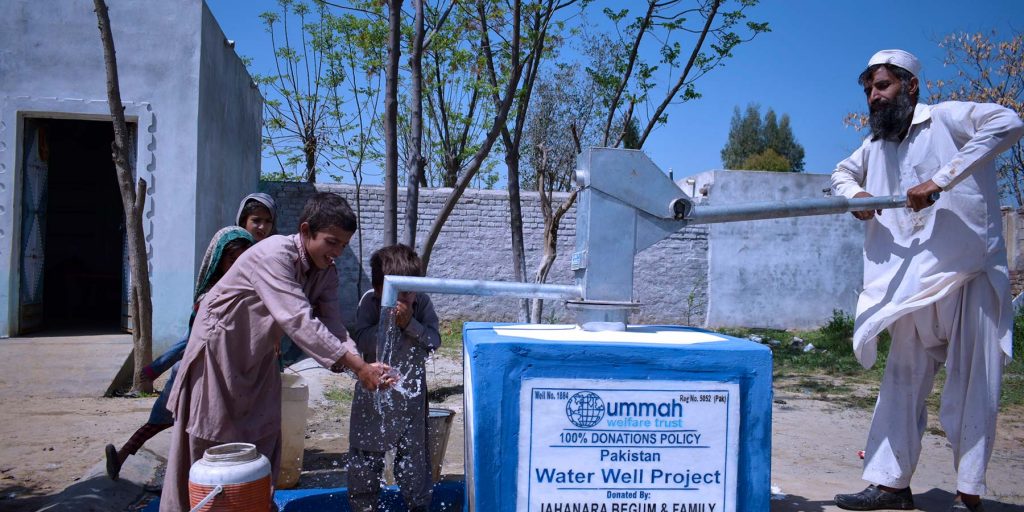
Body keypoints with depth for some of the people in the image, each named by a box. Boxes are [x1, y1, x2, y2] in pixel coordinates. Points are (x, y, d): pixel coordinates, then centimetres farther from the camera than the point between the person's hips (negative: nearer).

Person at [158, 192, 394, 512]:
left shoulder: (326, 272, -6)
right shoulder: (274, 255, -30)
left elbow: (332, 326, -16)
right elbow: (299, 321, -39)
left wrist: (364, 365, -35)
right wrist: (357, 366, -42)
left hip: (259, 359, 7)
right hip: (219, 350, -7)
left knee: (262, 443, 9)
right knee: (208, 443, 3)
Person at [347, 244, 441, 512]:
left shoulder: (422, 303, -7)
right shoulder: (369, 301, -9)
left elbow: (434, 341, -13)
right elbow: (361, 339, -17)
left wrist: (409, 323, -25)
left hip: (411, 392, 0)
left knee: (413, 452, 8)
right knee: (366, 454, 11)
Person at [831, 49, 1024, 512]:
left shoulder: (947, 118, -4)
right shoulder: (875, 146, 16)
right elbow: (842, 172, 33)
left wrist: (940, 181, -25)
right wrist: (855, 194, 8)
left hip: (970, 275, -6)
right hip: (913, 284, 7)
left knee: (972, 387, -2)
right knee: (902, 382, 6)